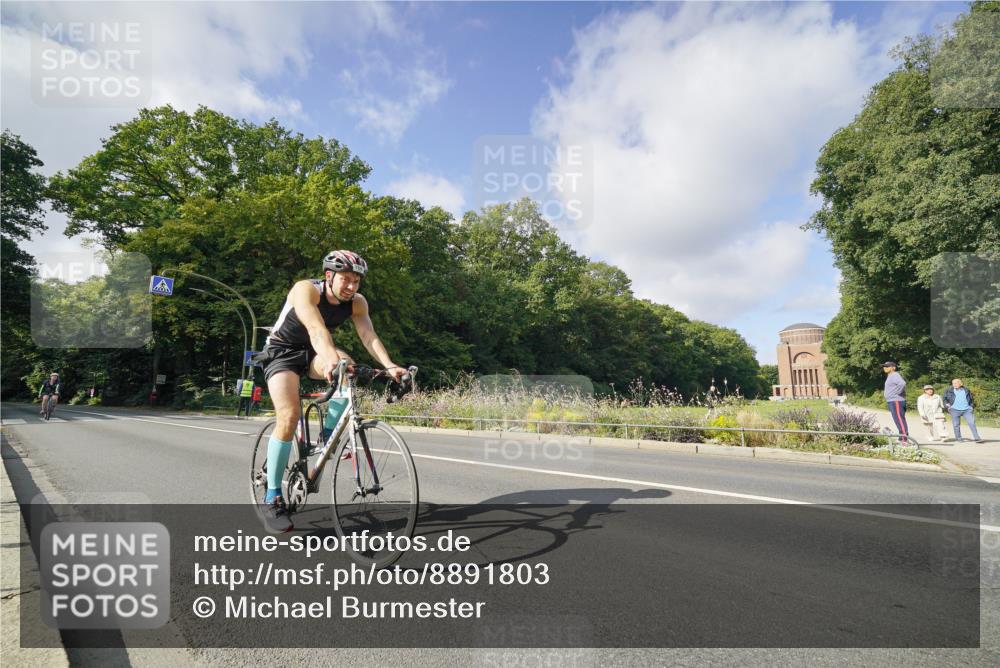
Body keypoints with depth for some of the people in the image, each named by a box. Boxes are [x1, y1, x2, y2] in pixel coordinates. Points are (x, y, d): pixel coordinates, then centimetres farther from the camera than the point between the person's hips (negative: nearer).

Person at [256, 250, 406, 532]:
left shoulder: (357, 302, -12)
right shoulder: (306, 289, -27)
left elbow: (369, 336, -25)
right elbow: (316, 328, -44)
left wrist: (389, 366, -42)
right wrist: (331, 359, -62)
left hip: (313, 352, 4)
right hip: (282, 350, -4)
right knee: (289, 414, -22)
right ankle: (272, 499, -11)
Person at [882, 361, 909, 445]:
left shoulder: (895, 375, -12)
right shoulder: (889, 376, 19)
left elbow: (902, 383, -31)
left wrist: (896, 392, -21)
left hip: (896, 401, -11)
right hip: (891, 402, 11)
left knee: (900, 421, -11)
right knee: (899, 421, 13)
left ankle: (904, 439, -12)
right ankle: (902, 439, 17)